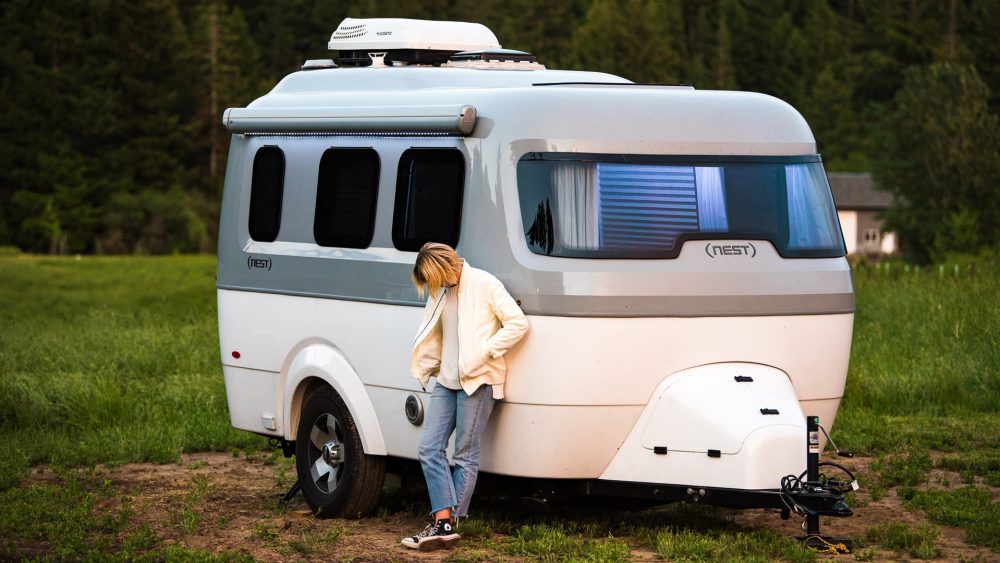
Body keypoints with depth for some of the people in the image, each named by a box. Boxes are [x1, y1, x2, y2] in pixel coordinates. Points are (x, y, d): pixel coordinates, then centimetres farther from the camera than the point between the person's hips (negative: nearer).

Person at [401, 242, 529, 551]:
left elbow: (518, 324, -9)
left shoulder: (484, 284, -8)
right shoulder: (440, 292, 12)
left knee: (465, 454, -2)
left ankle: (447, 523, 0)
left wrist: (484, 352, -14)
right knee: (429, 448, -2)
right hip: (446, 381, 7)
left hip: (478, 380, -7)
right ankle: (443, 523, -5)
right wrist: (425, 369, 10)